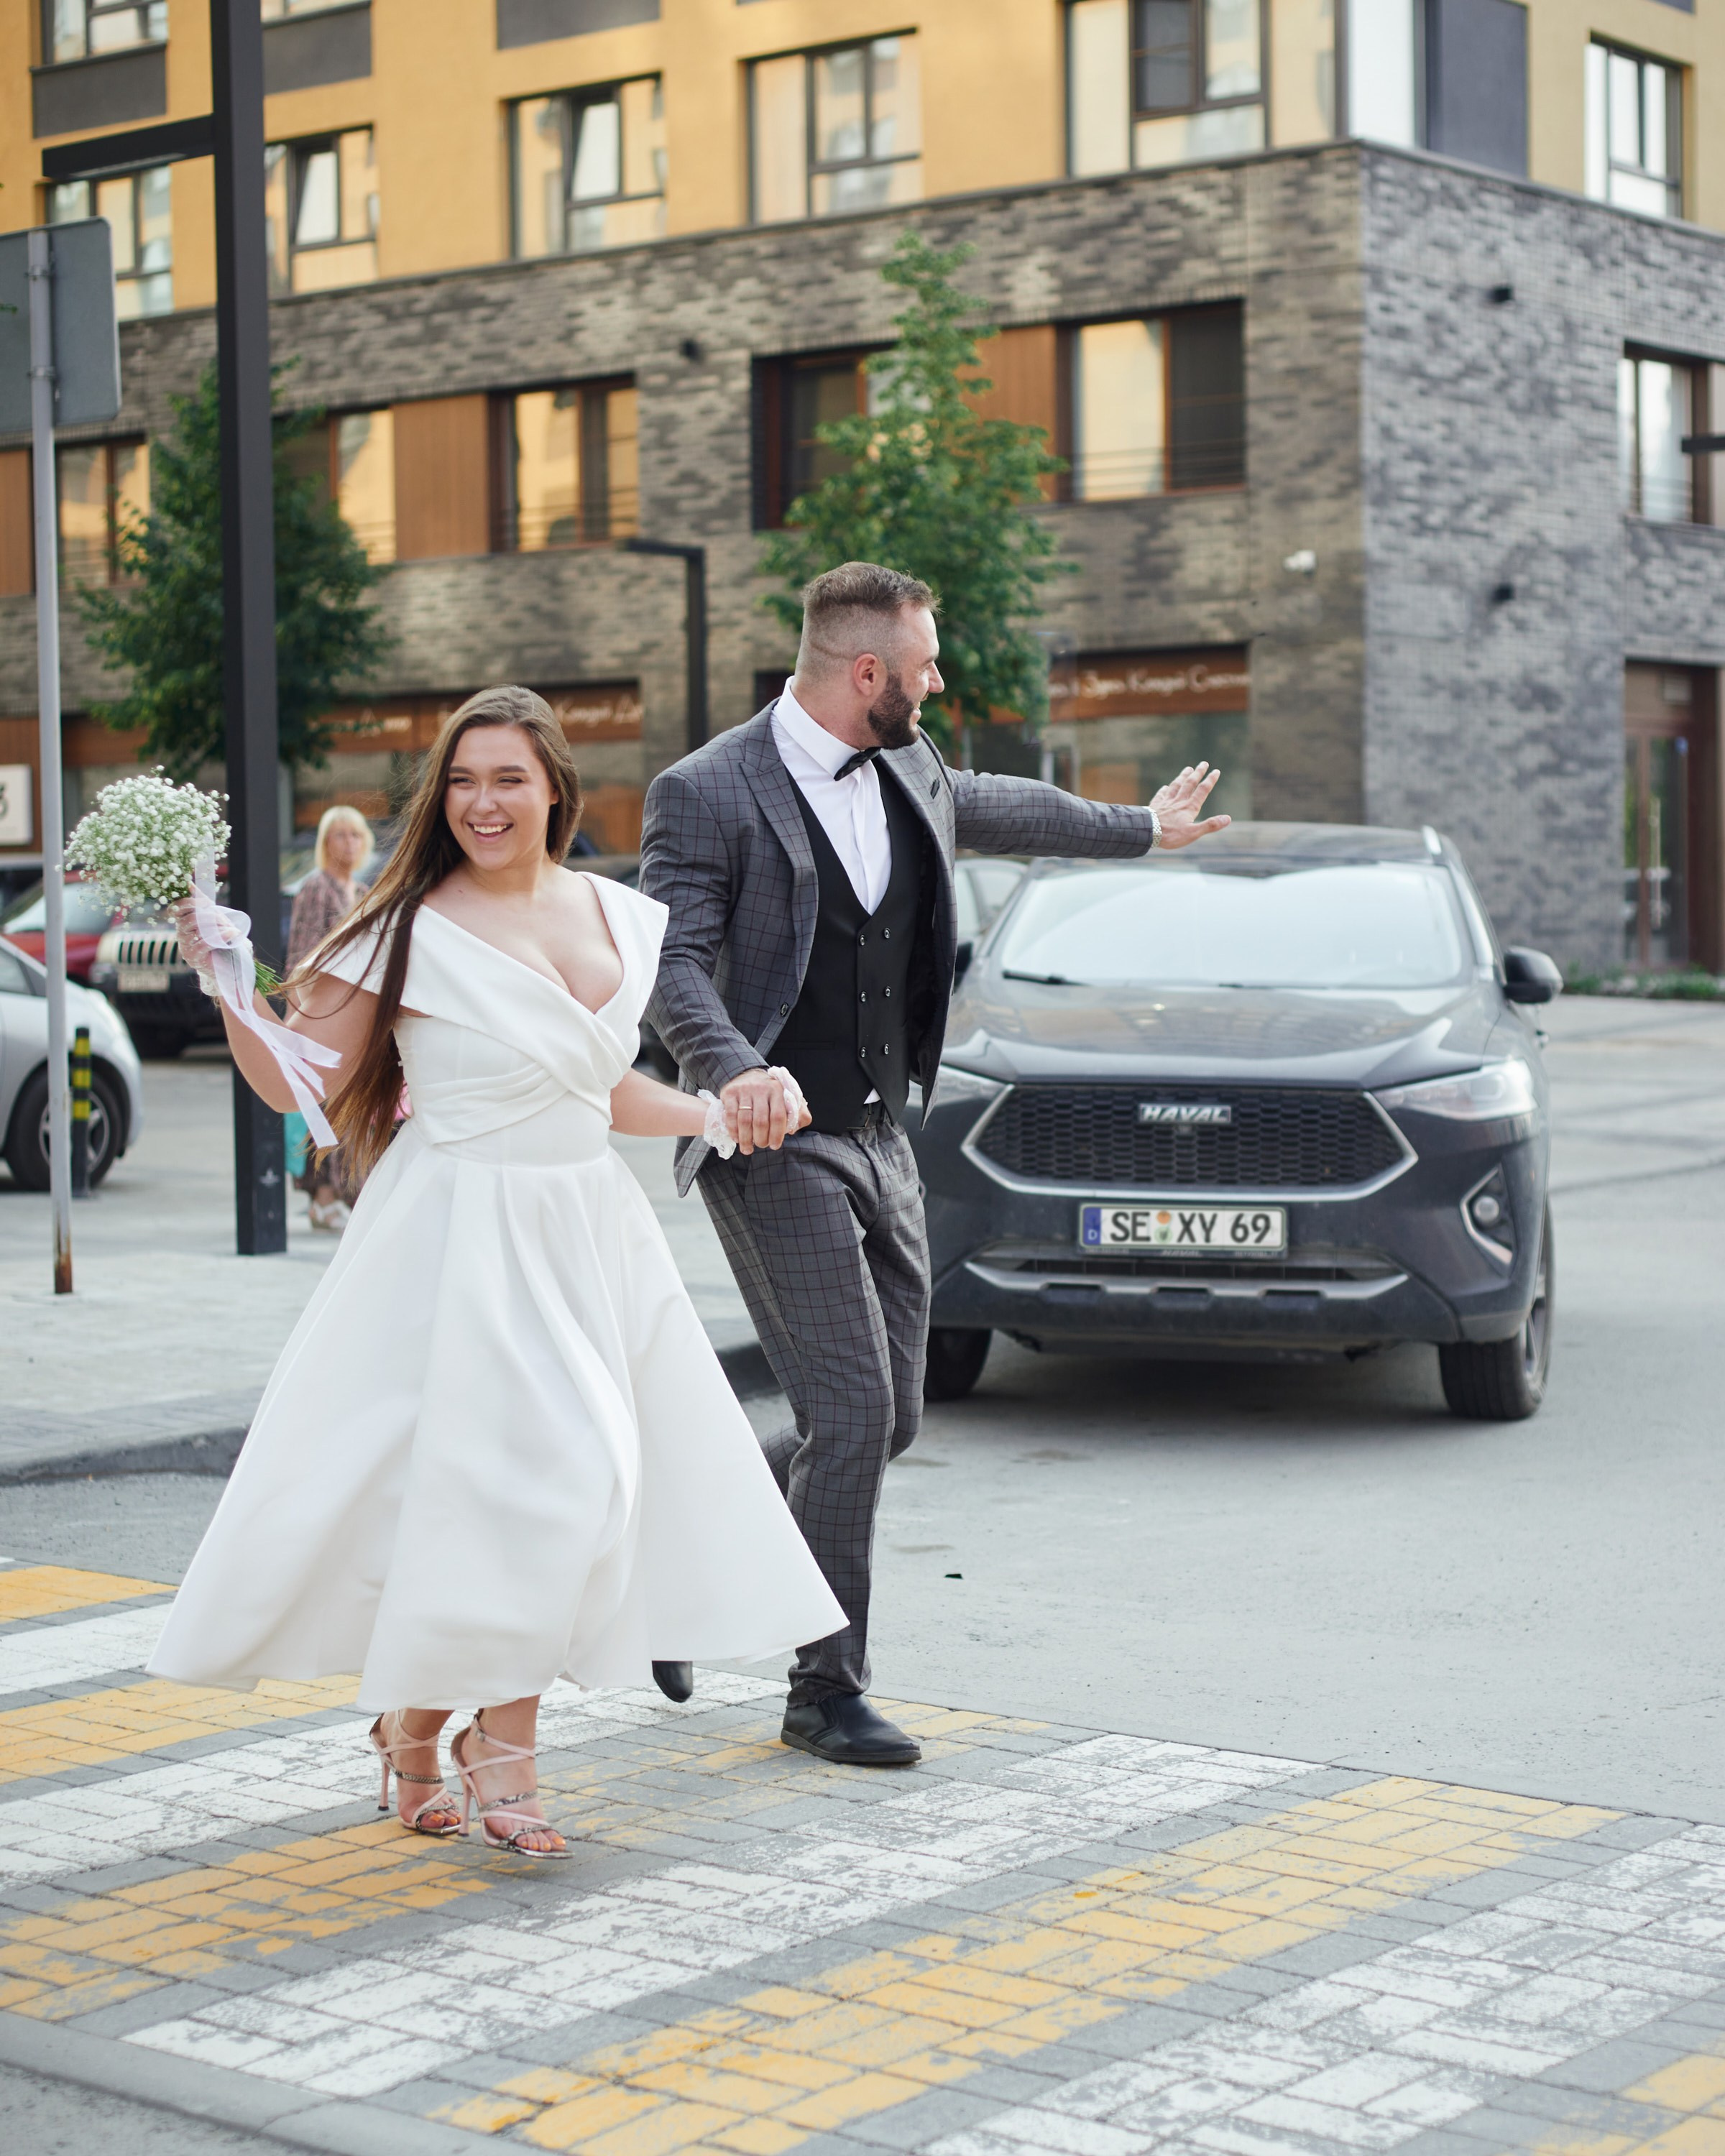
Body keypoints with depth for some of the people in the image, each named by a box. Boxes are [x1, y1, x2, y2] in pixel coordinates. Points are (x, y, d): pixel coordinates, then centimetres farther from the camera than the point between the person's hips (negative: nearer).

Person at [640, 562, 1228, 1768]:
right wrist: (730, 1069, -35)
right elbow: (674, 959, -17)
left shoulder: (912, 774, 11)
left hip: (881, 1138, 8)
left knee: (890, 1420, 7)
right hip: (779, 1146, -8)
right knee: (851, 1413, -11)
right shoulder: (707, 795, -11)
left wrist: (1141, 829, 45)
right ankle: (827, 1692, 3)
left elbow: (1008, 810, 31)